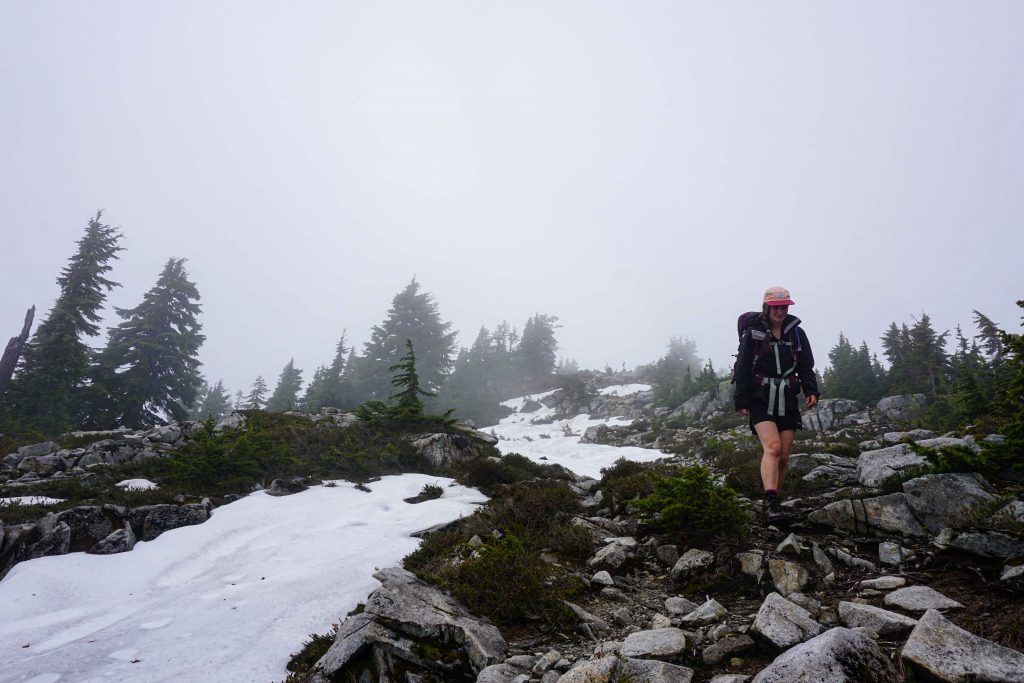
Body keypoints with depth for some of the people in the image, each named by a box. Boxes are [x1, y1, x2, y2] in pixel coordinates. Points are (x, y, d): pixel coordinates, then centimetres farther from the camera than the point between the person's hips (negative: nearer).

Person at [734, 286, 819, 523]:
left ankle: (773, 503, 18)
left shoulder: (796, 332, 10)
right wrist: (741, 401, -6)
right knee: (773, 446, -23)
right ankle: (770, 501, -30)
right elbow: (742, 368, -2)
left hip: (787, 400, 4)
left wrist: (811, 390, -4)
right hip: (760, 399, -4)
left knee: (784, 456, 4)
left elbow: (806, 366, 13)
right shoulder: (753, 332, -2)